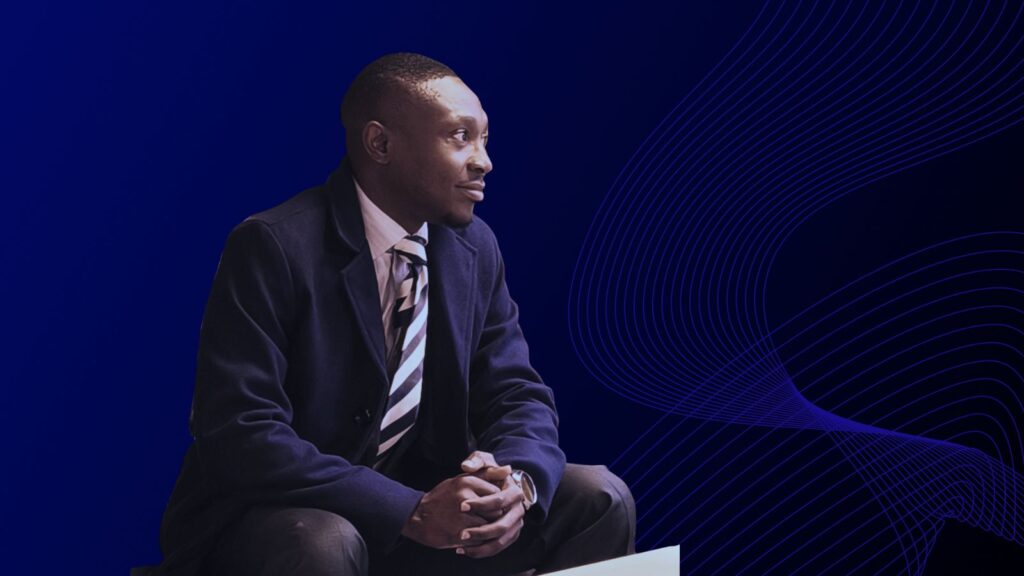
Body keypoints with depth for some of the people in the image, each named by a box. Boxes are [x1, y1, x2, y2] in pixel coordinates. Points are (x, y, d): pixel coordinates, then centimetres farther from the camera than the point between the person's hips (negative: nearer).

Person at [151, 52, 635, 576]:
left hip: (415, 501, 6)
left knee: (599, 498, -8)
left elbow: (518, 395, 3)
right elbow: (239, 434, -26)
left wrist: (518, 482, -22)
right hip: (273, 520, -6)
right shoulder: (273, 247, -19)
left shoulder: (474, 247, 1)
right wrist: (412, 510, -33)